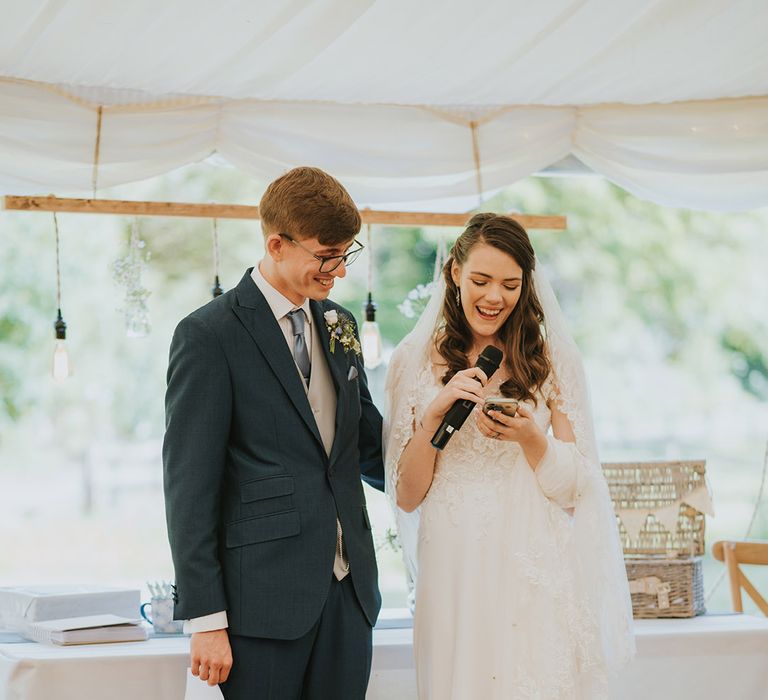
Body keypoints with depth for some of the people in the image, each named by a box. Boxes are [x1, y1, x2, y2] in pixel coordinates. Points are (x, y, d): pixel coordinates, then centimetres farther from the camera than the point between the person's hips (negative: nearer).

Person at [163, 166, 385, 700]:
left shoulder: (340, 325, 13)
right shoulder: (210, 335, -8)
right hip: (264, 596, -6)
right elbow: (189, 487, -10)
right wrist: (205, 619, -13)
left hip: (349, 590, 6)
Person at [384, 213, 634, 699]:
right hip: (454, 573, 0)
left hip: (537, 573, 0)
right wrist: (436, 412, -13)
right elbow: (407, 496, 0)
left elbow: (574, 490, 2)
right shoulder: (416, 360, 2)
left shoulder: (553, 358, 2)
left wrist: (530, 438, -16)